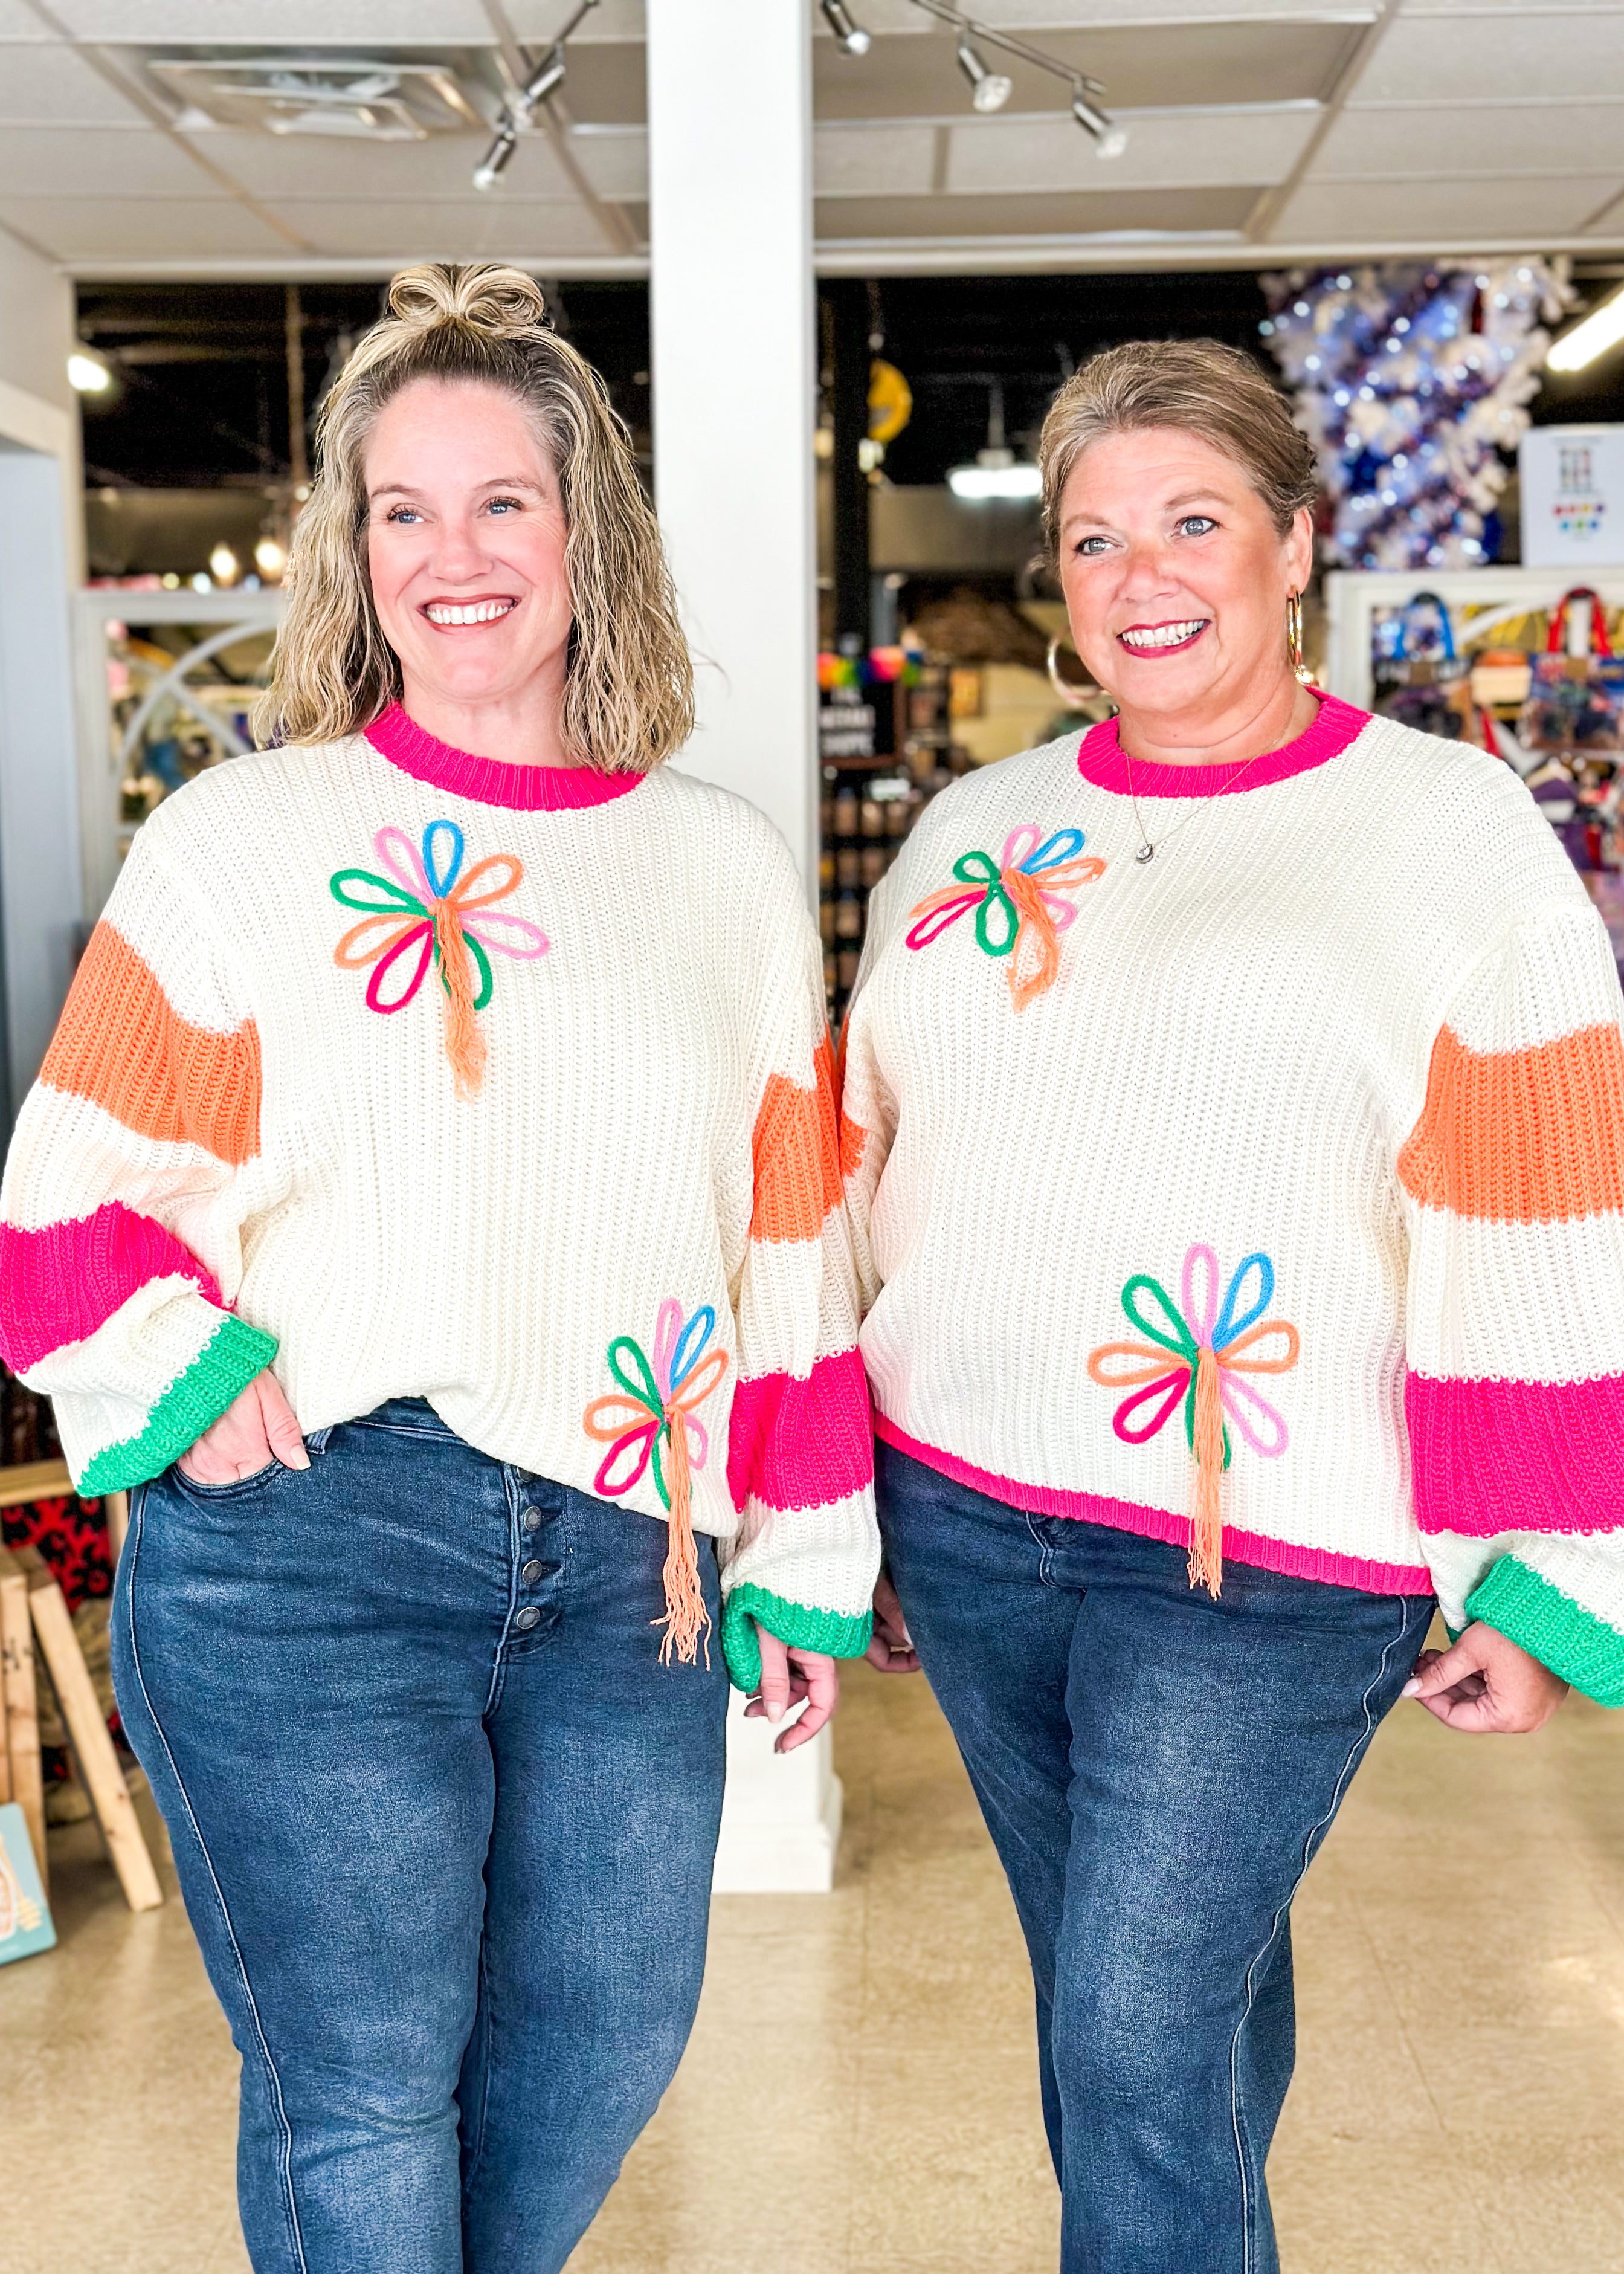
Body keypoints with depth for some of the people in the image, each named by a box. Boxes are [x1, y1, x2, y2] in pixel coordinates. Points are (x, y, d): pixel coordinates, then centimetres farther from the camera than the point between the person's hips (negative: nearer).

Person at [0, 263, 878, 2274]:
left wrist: (808, 1564, 12)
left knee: (606, 2047, 15)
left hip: (621, 1570, 4)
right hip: (299, 1562, -3)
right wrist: (194, 1392, -13)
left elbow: (792, 1239, 10)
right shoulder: (238, 840, 0)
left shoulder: (726, 866, 9)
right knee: (360, 2092, 5)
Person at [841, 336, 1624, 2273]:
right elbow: (868, 1179, 14)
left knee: (1137, 2056, -3)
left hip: (1264, 1566, -4)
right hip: (963, 1527, 5)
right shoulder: (972, 830, 8)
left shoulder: (1456, 836, -4)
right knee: (1147, 1996, 18)